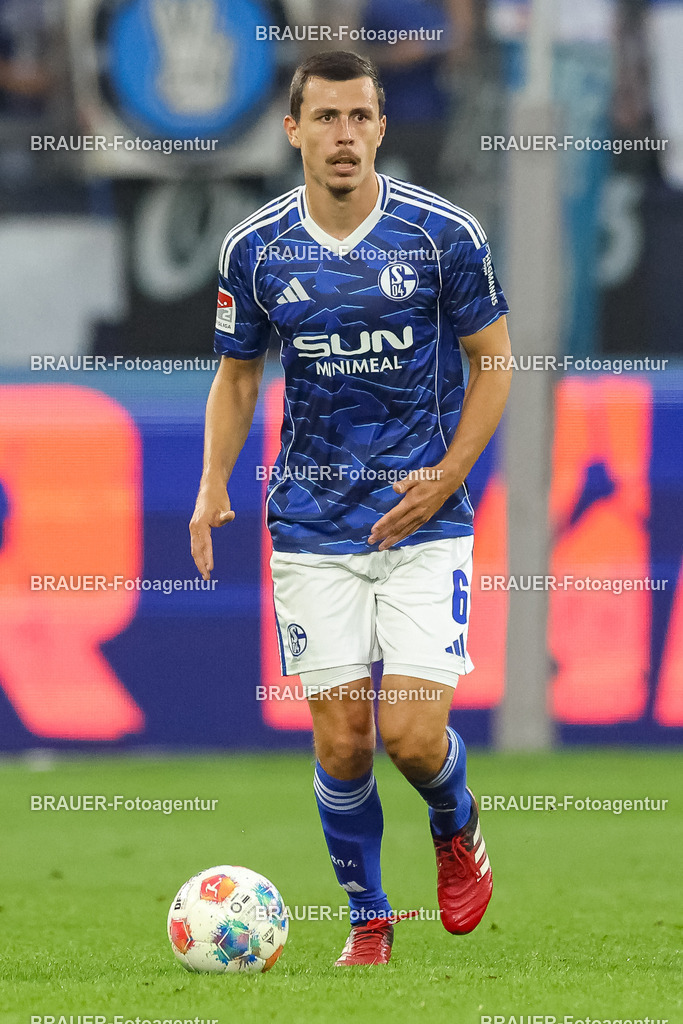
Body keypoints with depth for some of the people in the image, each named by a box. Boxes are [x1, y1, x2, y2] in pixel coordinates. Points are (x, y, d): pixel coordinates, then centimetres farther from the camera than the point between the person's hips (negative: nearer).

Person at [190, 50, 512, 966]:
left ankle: (457, 831, 24)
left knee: (413, 735, -11)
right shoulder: (254, 249, 0)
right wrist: (213, 489, -2)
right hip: (312, 525, 2)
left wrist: (448, 476, -8)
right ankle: (367, 919, 19)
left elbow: (494, 358, 3)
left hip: (424, 515, -2)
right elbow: (237, 375, 12)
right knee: (341, 741, -1)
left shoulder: (445, 235, -6)